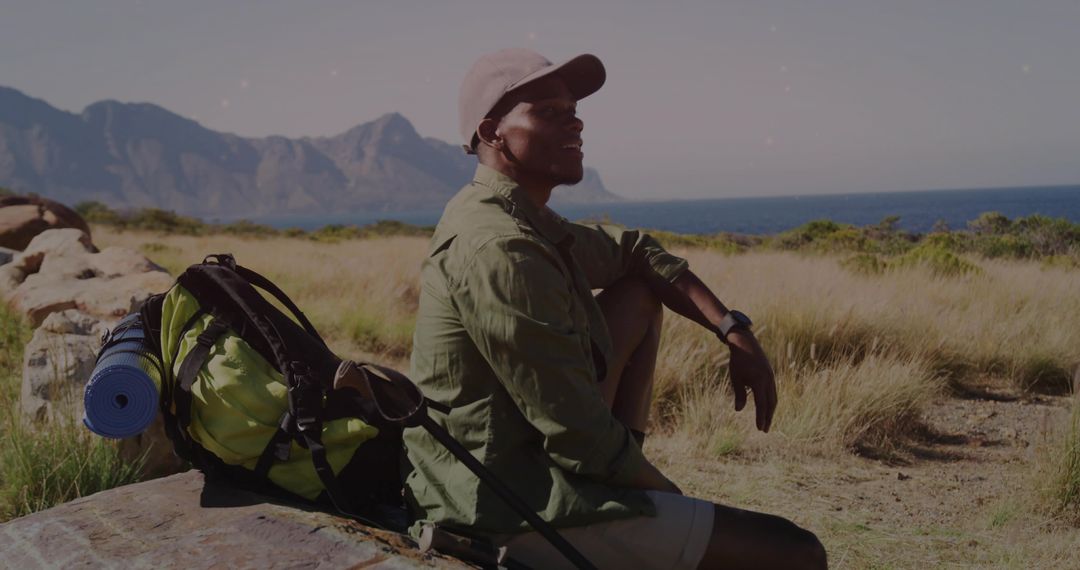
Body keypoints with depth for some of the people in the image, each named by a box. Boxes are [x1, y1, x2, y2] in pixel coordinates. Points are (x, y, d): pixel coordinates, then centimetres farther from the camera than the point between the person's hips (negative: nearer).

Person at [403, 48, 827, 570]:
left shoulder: (526, 222, 7)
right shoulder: (500, 248, -24)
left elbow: (635, 252, 22)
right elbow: (583, 439, -23)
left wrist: (733, 331, 9)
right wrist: (679, 504, -6)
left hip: (515, 463, 10)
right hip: (512, 514, -10)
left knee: (640, 294, 18)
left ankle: (626, 459, 12)